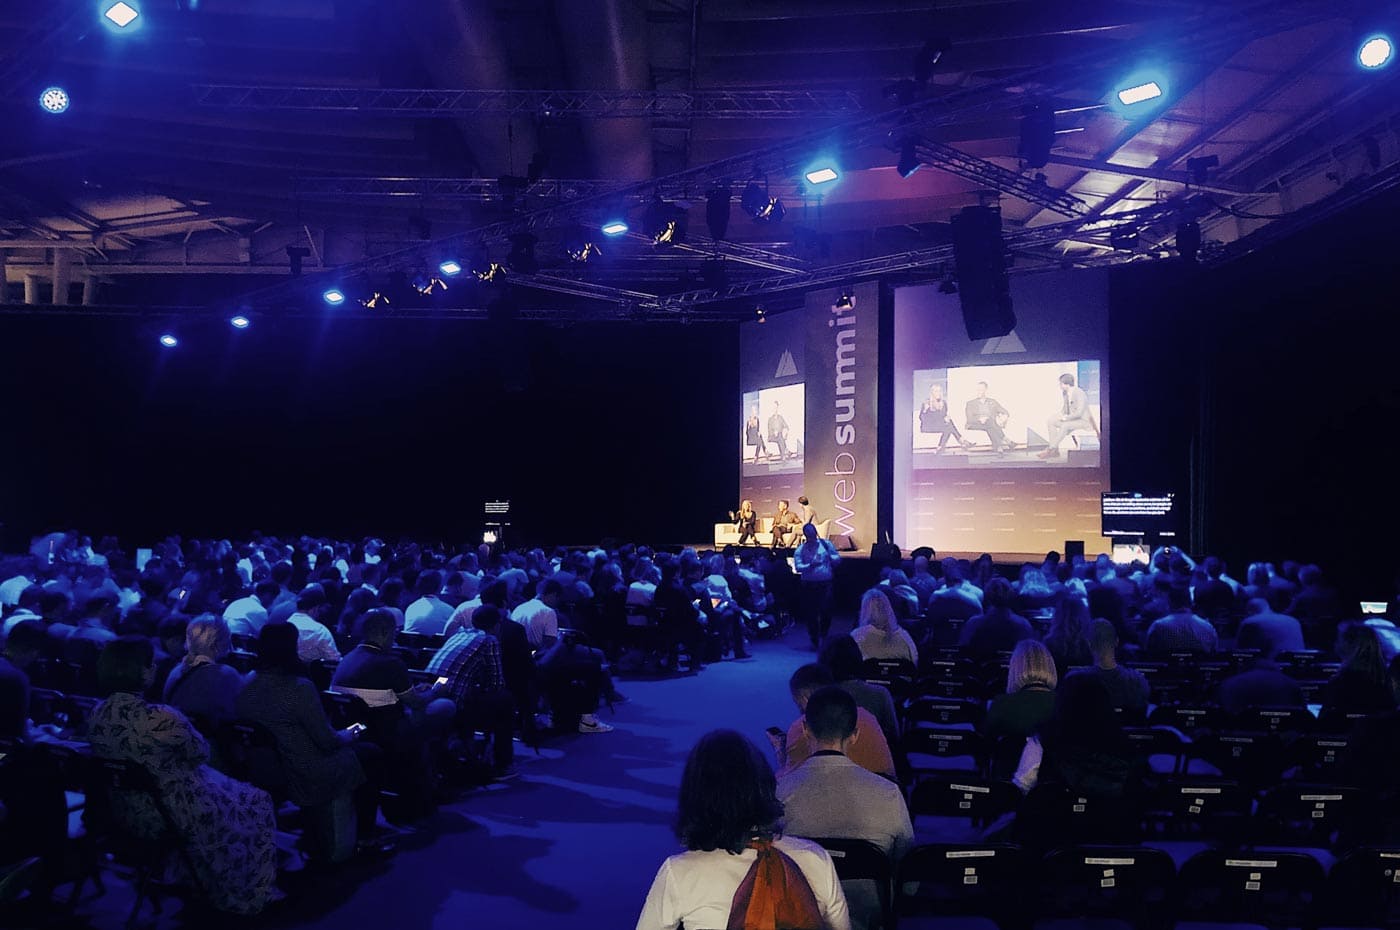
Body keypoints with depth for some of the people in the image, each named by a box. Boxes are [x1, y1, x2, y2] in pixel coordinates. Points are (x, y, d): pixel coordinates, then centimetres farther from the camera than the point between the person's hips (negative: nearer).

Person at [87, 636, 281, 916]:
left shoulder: (97, 715, -10)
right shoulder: (161, 719, -33)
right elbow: (200, 754, -15)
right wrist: (182, 725, 2)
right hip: (171, 816, -7)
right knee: (256, 803, 17)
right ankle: (245, 893, 31)